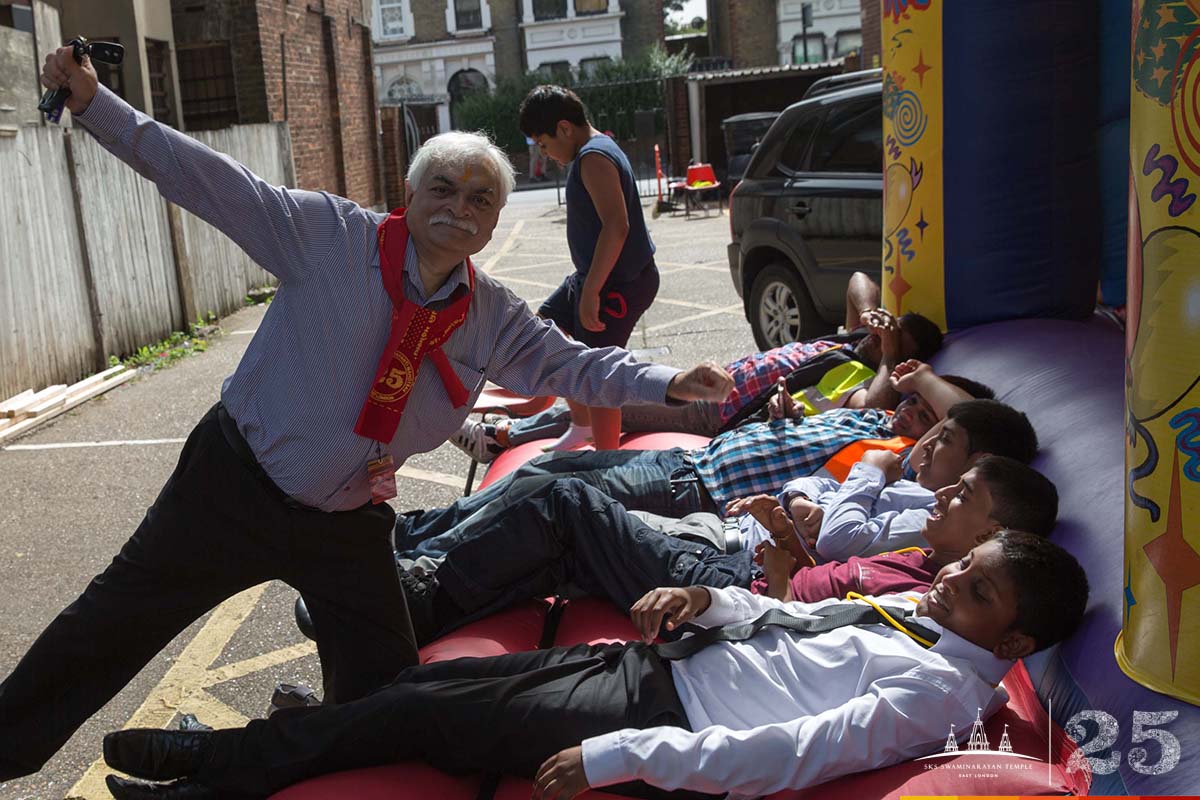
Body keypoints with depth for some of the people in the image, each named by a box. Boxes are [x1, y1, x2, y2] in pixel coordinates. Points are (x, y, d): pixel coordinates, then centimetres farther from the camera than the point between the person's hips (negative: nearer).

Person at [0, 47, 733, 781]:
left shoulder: (494, 319, -2)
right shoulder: (331, 235, -13)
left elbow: (567, 363, 5)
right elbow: (214, 182, -12)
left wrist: (667, 384, -7)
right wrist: (94, 104, -17)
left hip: (348, 527, 3)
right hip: (233, 485, -2)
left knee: (384, 695, 8)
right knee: (114, 623, 10)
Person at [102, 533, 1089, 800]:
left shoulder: (943, 689, -15)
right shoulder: (911, 608, 12)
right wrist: (708, 598, 2)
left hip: (664, 718, -7)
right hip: (658, 663, 8)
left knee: (425, 713, -7)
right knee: (440, 676, 3)